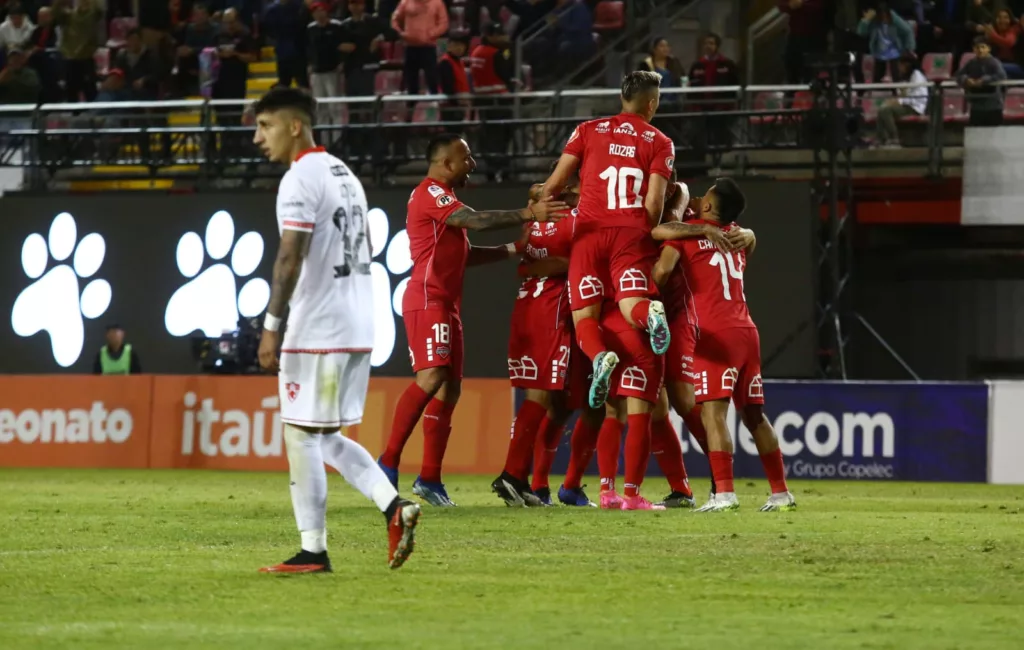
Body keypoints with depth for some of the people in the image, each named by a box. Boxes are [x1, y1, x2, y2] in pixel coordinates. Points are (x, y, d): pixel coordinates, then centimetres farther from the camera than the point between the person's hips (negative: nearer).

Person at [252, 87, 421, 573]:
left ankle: (313, 551, -1)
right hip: (358, 328, 9)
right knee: (324, 436, 16)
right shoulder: (344, 174, 18)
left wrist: (271, 325, -20)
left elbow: (291, 257, -20)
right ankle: (393, 506, 0)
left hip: (317, 330, -9)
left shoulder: (300, 179, -11)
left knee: (301, 433, -2)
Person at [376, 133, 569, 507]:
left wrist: (510, 251, 16)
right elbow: (475, 220, -23)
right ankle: (389, 461, -21)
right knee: (432, 377, -21)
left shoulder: (442, 198, 24)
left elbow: (463, 254, 26)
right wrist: (528, 216, -26)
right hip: (428, 298, -10)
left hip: (446, 303, 10)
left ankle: (430, 478, 7)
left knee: (449, 388, 6)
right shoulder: (431, 193, -8)